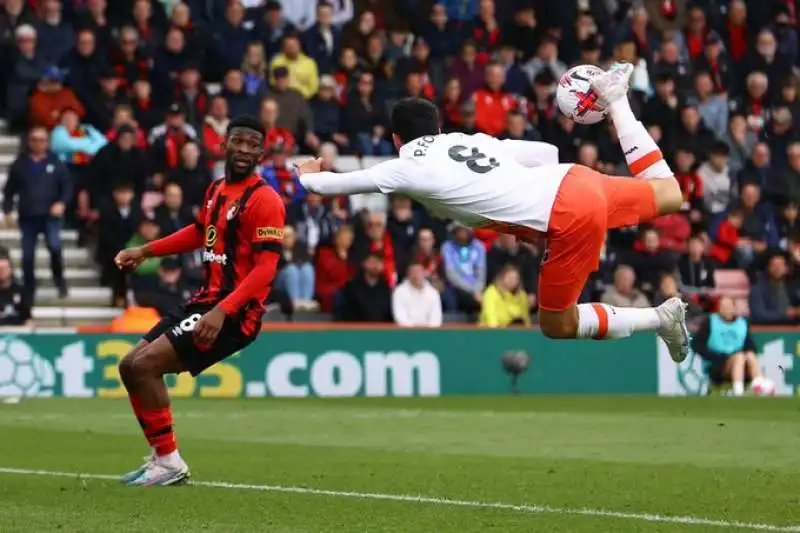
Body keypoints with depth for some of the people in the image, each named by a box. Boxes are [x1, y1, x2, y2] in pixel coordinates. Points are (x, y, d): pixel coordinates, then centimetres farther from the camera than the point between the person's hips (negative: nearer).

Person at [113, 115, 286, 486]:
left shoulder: (264, 201, -15)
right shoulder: (216, 190, 11)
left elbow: (265, 269, -22)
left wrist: (221, 312, -31)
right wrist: (145, 251, 26)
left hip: (234, 312, -9)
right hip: (205, 301, 9)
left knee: (145, 365, -18)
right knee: (130, 366, 10)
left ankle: (169, 462, -8)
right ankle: (162, 458, 18)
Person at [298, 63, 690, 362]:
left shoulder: (407, 169, 3)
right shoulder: (473, 139, 19)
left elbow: (333, 184, 15)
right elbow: (548, 151, 20)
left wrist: (305, 176, 35)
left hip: (570, 219, -7)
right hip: (577, 178, 7)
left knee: (557, 327, 10)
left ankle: (659, 319, 5)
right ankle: (614, 98, 37)